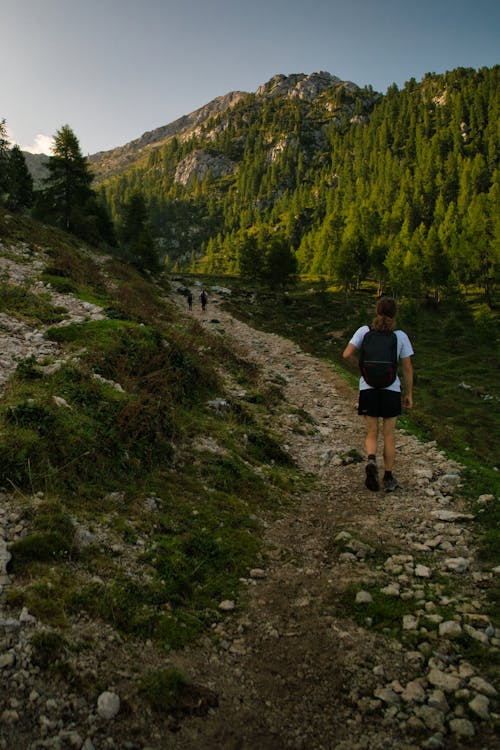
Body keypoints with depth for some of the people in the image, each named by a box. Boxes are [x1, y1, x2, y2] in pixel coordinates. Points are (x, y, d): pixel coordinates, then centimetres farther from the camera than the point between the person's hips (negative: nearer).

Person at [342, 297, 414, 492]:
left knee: (372, 433, 12)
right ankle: (388, 478, 18)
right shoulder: (400, 336, -2)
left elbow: (347, 354, -10)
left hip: (368, 389, 0)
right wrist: (409, 394, 9)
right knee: (389, 435, 12)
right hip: (391, 390, 0)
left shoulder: (364, 331, -3)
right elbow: (407, 367, 1)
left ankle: (371, 461, -15)